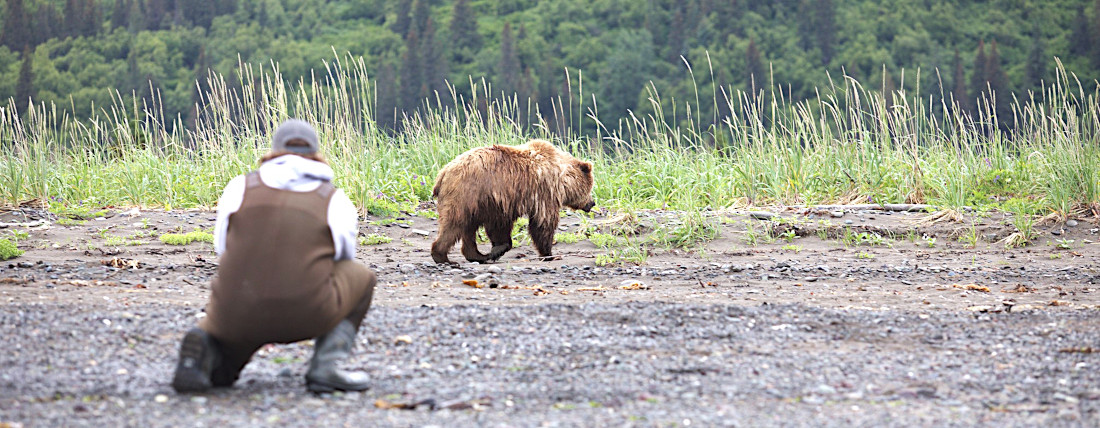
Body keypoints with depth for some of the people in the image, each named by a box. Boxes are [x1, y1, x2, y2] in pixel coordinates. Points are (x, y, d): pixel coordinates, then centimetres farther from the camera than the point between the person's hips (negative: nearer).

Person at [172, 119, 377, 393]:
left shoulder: (240, 187, 12)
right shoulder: (336, 201, 10)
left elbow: (222, 249, 17)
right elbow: (344, 255, 25)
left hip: (238, 312, 2)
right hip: (305, 315, -2)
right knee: (361, 277, 29)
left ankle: (202, 346, -6)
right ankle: (326, 365, 7)